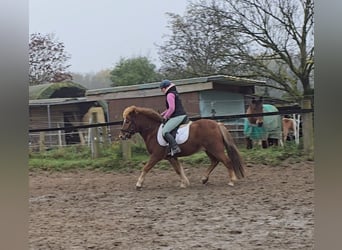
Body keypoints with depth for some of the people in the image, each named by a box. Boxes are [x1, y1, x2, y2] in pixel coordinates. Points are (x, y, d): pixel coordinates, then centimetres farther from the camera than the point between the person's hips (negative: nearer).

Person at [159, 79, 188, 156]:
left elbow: (171, 108, -20)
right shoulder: (175, 94, 22)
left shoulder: (170, 95, -9)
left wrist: (165, 117, -8)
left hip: (177, 117, -11)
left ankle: (175, 148, -27)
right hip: (182, 115, 11)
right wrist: (162, 114, 26)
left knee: (165, 131, -17)